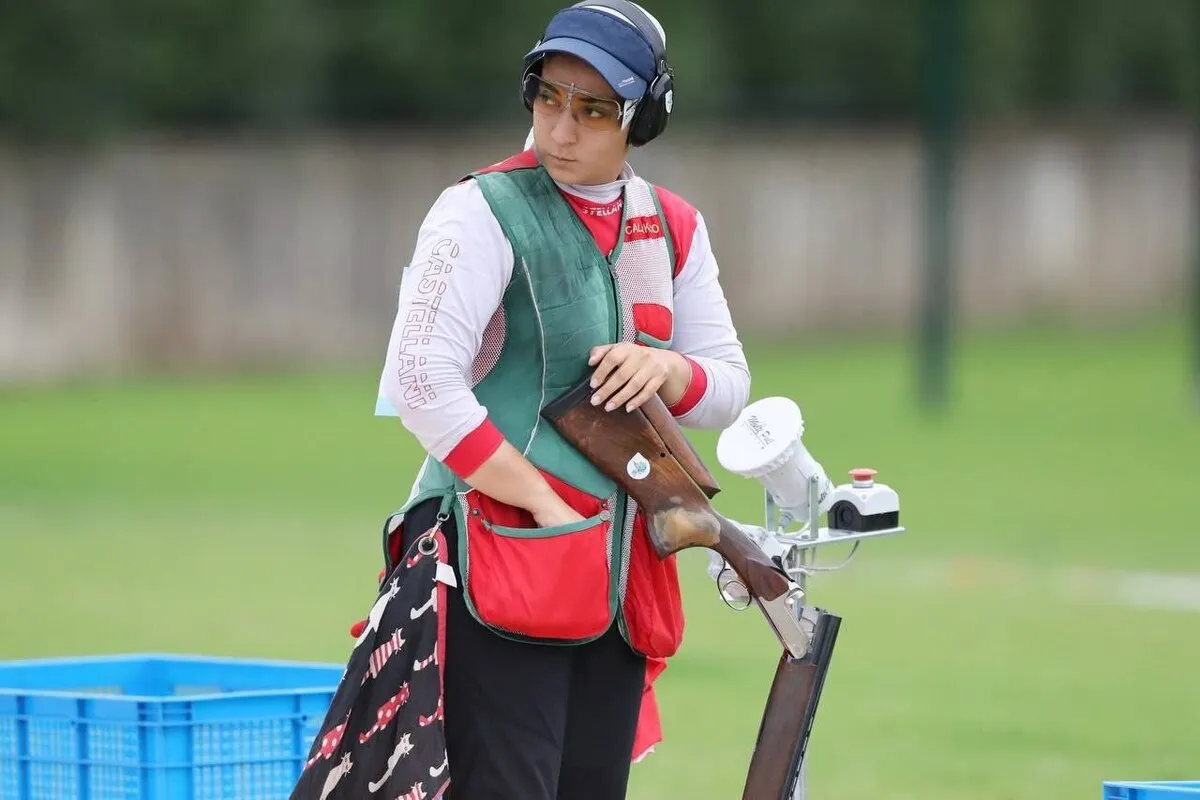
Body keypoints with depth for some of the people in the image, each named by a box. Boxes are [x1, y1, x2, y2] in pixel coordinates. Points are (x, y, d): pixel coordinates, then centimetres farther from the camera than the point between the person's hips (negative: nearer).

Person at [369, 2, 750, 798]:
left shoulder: (674, 230, 13)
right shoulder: (487, 211, -7)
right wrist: (543, 508, -17)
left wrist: (667, 370, -8)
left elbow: (729, 388, 16)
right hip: (502, 561, -7)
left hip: (622, 576, 7)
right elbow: (420, 382, -16)